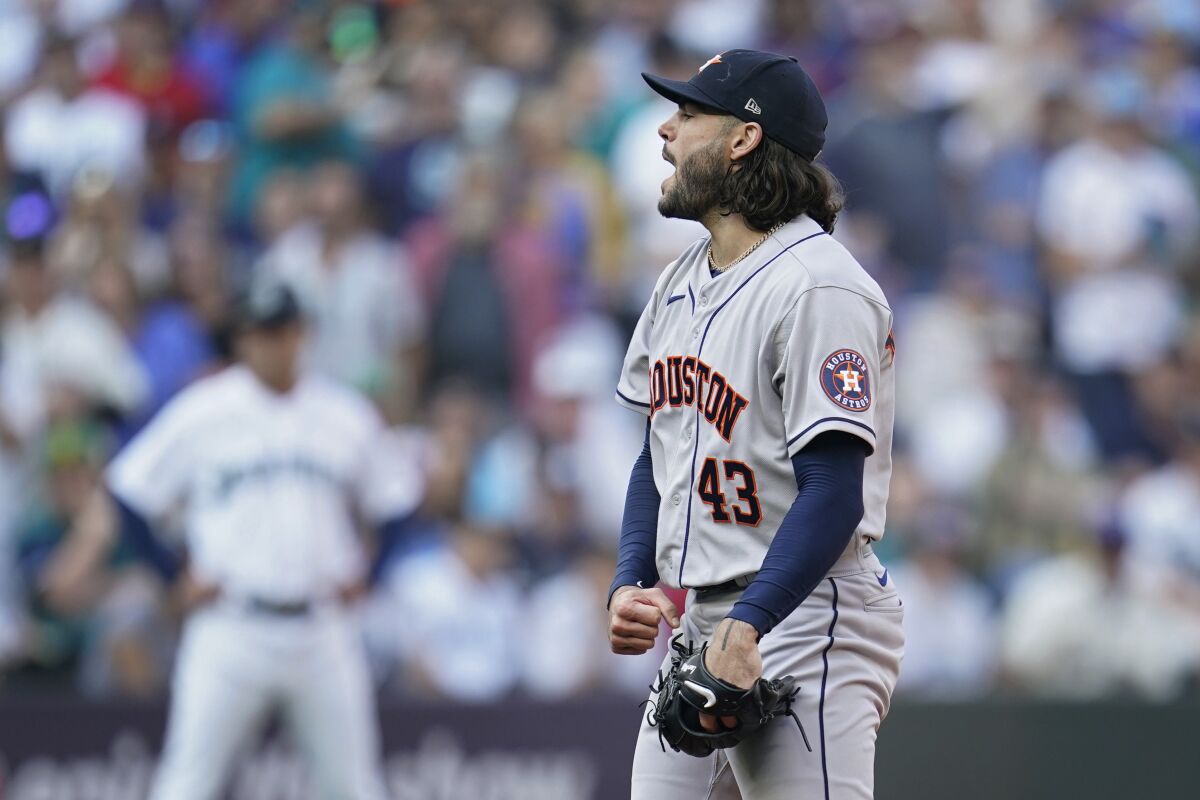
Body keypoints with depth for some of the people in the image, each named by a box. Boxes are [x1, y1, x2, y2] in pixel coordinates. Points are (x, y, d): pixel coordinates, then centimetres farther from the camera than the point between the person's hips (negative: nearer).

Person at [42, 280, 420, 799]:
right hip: (230, 630, -3)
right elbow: (123, 500, 1)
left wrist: (363, 575, 5)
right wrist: (177, 576, -5)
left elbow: (394, 507, 19)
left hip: (324, 633, 3)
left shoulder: (348, 417, 8)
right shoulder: (199, 414, -1)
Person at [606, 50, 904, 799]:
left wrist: (747, 626, -27)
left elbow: (833, 493, -20)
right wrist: (631, 585, 6)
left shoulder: (820, 288, -13)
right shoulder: (682, 280, 15)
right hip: (693, 624, 9)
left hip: (802, 621, -9)